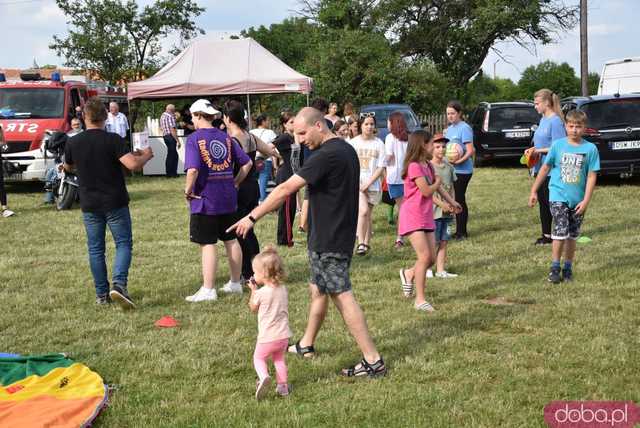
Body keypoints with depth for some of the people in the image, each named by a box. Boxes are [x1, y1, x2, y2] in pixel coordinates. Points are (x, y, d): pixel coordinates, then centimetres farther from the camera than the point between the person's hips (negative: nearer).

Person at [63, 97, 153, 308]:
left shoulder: (73, 143, -2)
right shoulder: (113, 140, -13)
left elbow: (68, 167, 16)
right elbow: (132, 164, -22)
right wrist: (145, 156, -2)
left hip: (89, 205, 3)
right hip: (115, 203, -3)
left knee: (95, 249, 11)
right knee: (123, 243, 6)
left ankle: (102, 294, 14)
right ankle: (119, 284, -14)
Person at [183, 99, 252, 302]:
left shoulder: (194, 139, -11)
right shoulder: (226, 137, 7)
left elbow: (193, 170, -24)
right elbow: (247, 163, 8)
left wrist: (188, 190, -10)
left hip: (205, 199, -6)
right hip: (228, 198, 6)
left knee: (207, 244, -2)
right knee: (231, 240, 14)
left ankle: (208, 290, -1)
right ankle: (235, 283, 25)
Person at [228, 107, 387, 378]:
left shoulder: (327, 155, -20)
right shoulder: (347, 150, 10)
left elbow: (286, 189, -23)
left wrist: (253, 217, -19)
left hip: (328, 241, -10)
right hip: (341, 235, 10)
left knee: (342, 296, -7)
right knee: (318, 290, 21)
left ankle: (373, 361, -6)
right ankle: (306, 345, 35)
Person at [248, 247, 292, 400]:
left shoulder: (261, 293, -17)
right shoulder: (283, 289, 1)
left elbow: (253, 308, 1)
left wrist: (253, 291, 12)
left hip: (267, 337, -5)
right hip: (283, 335, 5)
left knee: (258, 358, 12)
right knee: (279, 358, 24)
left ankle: (264, 377, -14)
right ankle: (282, 385, 22)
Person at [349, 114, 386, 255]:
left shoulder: (379, 144, 1)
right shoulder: (353, 142, 0)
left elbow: (381, 167, -2)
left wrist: (368, 184, -10)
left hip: (373, 184, 2)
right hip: (357, 183, -2)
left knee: (368, 215, 9)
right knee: (363, 211, -19)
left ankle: (367, 243, 21)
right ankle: (361, 243, -16)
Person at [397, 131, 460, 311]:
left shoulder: (428, 166, 12)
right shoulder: (414, 166, -16)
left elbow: (438, 188, 20)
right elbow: (426, 191, -19)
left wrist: (451, 201, 11)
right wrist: (438, 182, -1)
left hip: (426, 218, 9)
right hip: (413, 217, -9)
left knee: (431, 258, 6)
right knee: (424, 256, -15)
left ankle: (409, 274, 33)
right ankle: (420, 299, -9)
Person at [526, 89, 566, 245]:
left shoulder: (555, 121, -16)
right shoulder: (543, 120, 12)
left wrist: (539, 151, -18)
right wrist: (533, 149, 5)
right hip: (541, 168, 9)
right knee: (542, 202, 13)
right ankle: (546, 235, 22)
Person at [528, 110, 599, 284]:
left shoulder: (590, 148, -5)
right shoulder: (558, 145, -4)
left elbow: (592, 176, -4)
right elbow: (545, 168, 5)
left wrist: (586, 201, -10)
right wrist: (534, 191, 8)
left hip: (578, 200, 2)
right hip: (558, 196, -2)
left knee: (572, 236, 12)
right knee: (560, 232, -13)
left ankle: (568, 268, 25)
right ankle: (555, 267, 0)